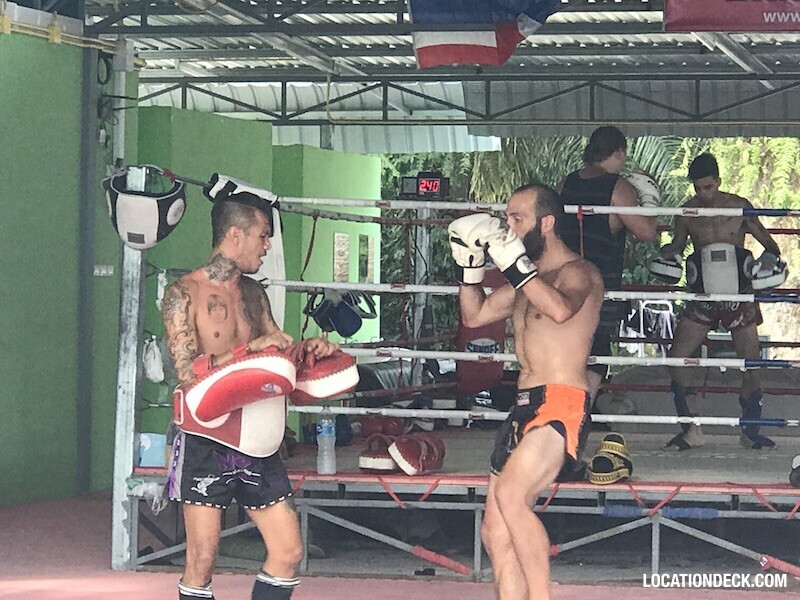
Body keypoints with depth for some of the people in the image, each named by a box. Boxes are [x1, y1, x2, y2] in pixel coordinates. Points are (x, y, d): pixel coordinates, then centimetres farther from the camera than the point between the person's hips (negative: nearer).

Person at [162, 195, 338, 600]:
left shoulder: (253, 294, 12)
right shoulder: (184, 294, -9)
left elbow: (277, 352, 21)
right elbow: (188, 373, -18)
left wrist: (308, 351, 1)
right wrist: (249, 348, -21)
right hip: (207, 444, -6)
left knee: (288, 552, 4)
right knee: (202, 561, -2)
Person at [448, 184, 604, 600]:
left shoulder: (578, 273, -4)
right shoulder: (528, 278, 22)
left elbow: (560, 309, -27)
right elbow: (474, 315, 27)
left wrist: (513, 261, -24)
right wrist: (469, 265, 13)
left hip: (560, 402, -9)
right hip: (524, 406, 9)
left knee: (511, 495, -31)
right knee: (496, 534, 6)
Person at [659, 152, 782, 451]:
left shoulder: (739, 207, -4)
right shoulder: (686, 213, 0)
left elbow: (767, 241, 5)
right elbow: (677, 246, 14)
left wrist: (770, 257, -16)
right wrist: (667, 255, -9)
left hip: (740, 295, -1)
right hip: (703, 297, 1)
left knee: (751, 362, -2)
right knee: (675, 358, -8)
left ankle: (751, 431, 14)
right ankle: (691, 430, 2)